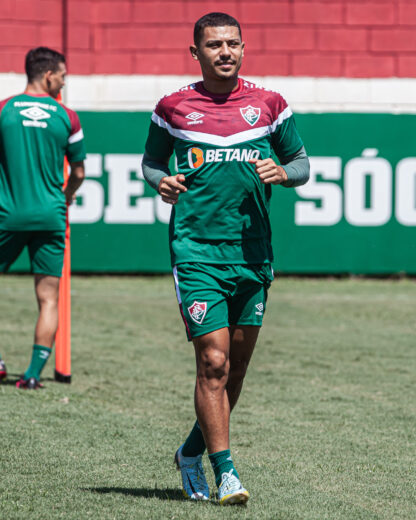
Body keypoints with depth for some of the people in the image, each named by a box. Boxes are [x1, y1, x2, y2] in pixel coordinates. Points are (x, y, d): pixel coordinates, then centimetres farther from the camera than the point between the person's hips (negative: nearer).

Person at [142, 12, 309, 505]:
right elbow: (151, 161, 16)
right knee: (213, 362, -12)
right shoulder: (173, 107, 3)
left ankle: (191, 453, 29)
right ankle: (225, 473, -6)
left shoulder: (269, 105, 6)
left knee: (236, 366, 9)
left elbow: (302, 163, 14)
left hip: (252, 253, 3)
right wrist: (160, 182, -6)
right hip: (196, 250, -3)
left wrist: (282, 173, -8)